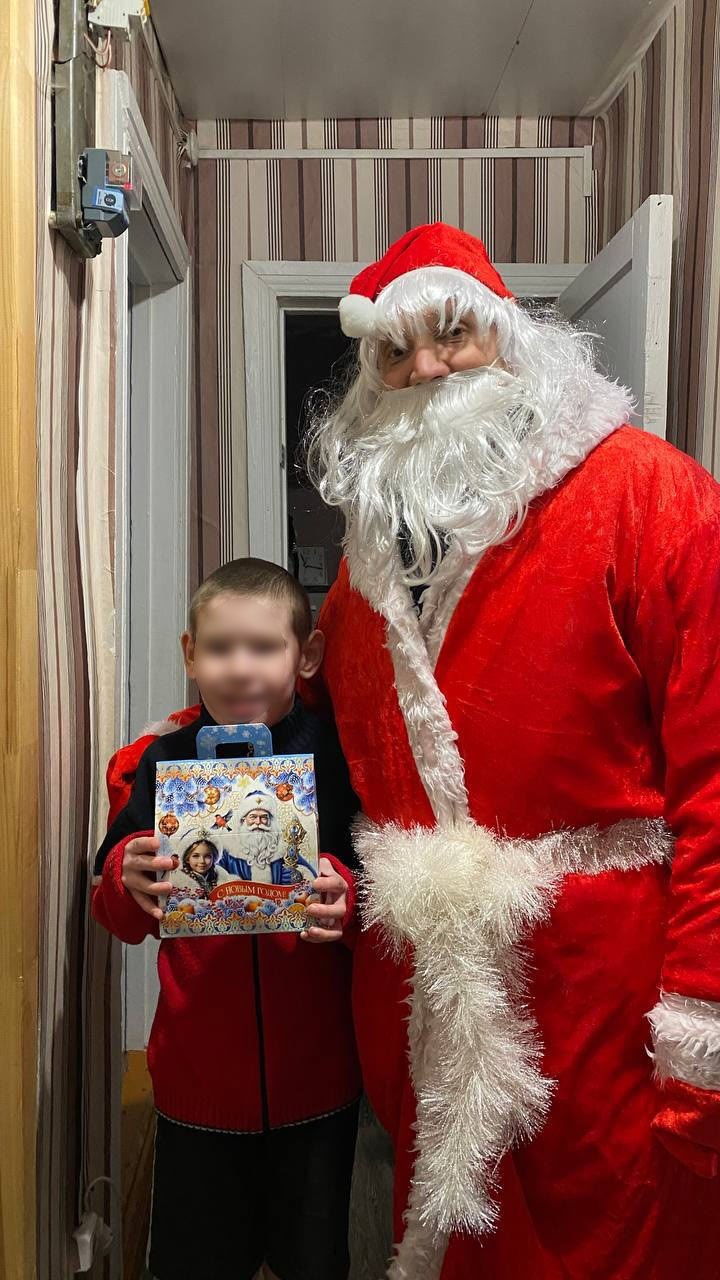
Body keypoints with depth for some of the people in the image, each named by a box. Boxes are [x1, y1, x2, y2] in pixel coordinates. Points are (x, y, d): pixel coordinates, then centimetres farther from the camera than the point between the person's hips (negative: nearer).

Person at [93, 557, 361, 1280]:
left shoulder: (337, 757, -9)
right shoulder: (161, 761, -5)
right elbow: (116, 915, -2)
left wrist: (342, 890, -25)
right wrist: (128, 882, -24)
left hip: (315, 1066, -1)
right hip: (198, 1071, 1)